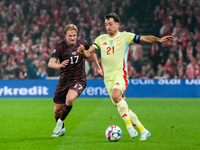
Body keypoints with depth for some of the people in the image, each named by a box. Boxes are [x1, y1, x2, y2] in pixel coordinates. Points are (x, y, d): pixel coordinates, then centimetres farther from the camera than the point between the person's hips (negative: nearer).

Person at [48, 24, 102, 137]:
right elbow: (51, 63, -25)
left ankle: (60, 122, -9)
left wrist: (98, 67, 25)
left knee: (69, 99, -31)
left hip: (79, 80, -1)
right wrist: (59, 65, -47)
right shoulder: (60, 47, -11)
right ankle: (61, 129, 37)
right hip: (64, 80, 1)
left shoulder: (82, 44, -3)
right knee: (57, 110, 7)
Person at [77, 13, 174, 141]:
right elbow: (89, 54, 12)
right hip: (108, 77, 5)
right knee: (122, 108, 3)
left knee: (116, 95, -34)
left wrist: (159, 40, -16)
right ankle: (143, 131, 14)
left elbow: (145, 38, 0)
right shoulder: (101, 39, 14)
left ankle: (129, 125, -26)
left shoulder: (125, 36, 4)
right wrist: (82, 51, -11)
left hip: (120, 73, -5)